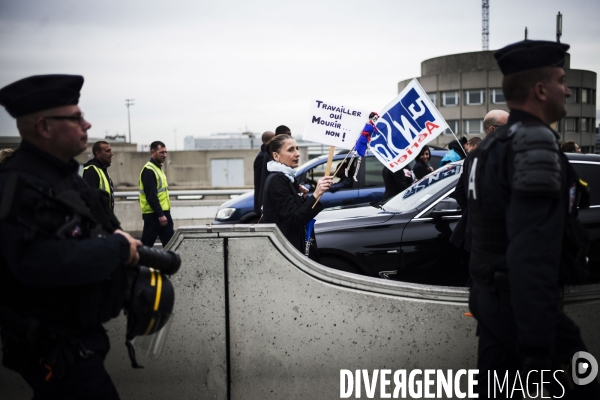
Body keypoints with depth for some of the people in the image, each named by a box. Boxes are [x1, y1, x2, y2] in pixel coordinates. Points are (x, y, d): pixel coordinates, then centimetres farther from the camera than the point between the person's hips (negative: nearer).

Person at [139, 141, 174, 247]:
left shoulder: (158, 168, 15)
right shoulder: (148, 170, -15)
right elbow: (151, 196, -21)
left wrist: (164, 213, 16)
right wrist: (160, 215, -23)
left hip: (163, 213, 10)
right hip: (153, 215, -10)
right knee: (146, 245, -2)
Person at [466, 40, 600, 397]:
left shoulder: (495, 142, 13)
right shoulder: (535, 140, -18)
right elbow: (533, 254, -26)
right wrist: (538, 351, -26)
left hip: (491, 297, 10)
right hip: (522, 305, -9)